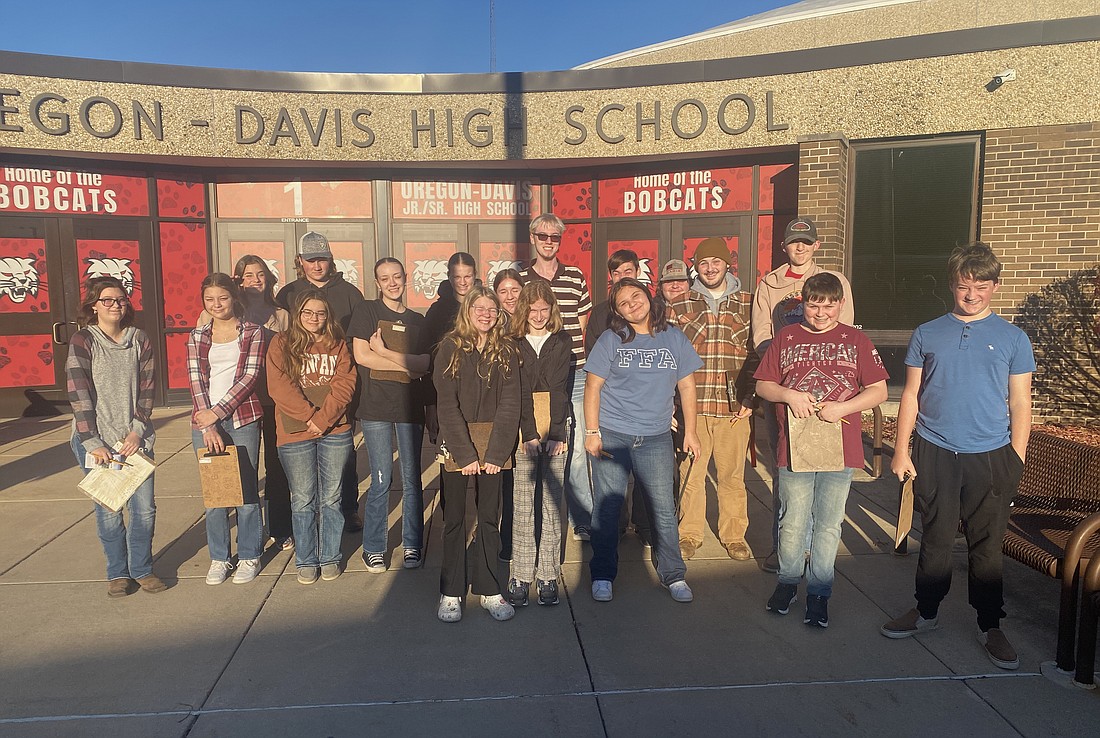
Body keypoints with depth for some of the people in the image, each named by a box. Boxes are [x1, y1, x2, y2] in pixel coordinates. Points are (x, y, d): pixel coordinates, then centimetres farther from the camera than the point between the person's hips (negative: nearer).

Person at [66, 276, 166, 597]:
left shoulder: (140, 340, 5)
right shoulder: (82, 341, -4)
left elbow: (147, 389, 4)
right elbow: (78, 394, -9)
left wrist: (138, 431, -6)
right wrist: (92, 442, -14)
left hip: (135, 438, 3)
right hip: (96, 441, -2)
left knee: (144, 508, 1)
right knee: (108, 511, 3)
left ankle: (141, 568, 20)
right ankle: (118, 573, 21)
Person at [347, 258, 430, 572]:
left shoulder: (417, 320, 13)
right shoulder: (366, 311, 4)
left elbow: (425, 363, 0)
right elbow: (361, 356, -7)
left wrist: (384, 351, -12)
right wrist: (407, 366, -4)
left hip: (410, 407, 3)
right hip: (376, 407, -3)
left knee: (411, 479, 6)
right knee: (381, 481, -1)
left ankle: (412, 546, 18)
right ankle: (373, 549, 14)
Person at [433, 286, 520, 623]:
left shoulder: (505, 350, 4)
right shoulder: (450, 348, -2)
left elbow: (509, 404, -2)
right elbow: (447, 404, -8)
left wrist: (496, 453, -12)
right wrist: (465, 454, -14)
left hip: (493, 447, 2)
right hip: (456, 446, -2)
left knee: (489, 518, 7)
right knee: (454, 519, 4)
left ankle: (488, 590, 17)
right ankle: (451, 592, 14)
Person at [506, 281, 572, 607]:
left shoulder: (562, 342, 8)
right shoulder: (514, 344, 6)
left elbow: (560, 390, 0)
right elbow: (519, 393, -2)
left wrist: (556, 434, -8)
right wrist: (530, 435, -11)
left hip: (555, 432, 1)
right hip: (523, 432, -1)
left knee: (552, 505, 1)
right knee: (522, 507, -3)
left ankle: (548, 577, 8)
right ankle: (520, 577, 4)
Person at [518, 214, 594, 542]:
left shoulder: (576, 277, 8)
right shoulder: (518, 279, 5)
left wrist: (568, 350, 9)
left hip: (573, 375, 1)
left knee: (576, 448, 1)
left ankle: (583, 523, 12)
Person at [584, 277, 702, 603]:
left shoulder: (674, 338, 5)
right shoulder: (611, 340, 0)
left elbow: (686, 386, 11)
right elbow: (593, 387, -1)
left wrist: (690, 430, 7)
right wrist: (592, 432, -7)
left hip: (656, 439, 1)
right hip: (611, 436, -1)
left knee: (664, 509, 3)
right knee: (606, 509, 5)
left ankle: (674, 575, 19)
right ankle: (602, 576, 19)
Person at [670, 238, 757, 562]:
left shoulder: (747, 303, 9)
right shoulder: (682, 304, 9)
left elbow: (757, 353, 10)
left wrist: (749, 397, 2)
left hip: (734, 405, 0)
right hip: (692, 403, 0)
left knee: (732, 474, 6)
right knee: (690, 472, 5)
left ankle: (734, 535, 21)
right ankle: (689, 533, 19)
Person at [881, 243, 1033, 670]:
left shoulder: (1012, 338, 4)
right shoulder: (927, 335, 5)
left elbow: (1020, 404, 4)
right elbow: (911, 395, 7)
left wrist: (1017, 460, -1)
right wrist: (901, 450, 3)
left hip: (990, 457, -1)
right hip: (935, 454, 1)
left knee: (986, 545, 7)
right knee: (935, 538, 11)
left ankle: (990, 626, 22)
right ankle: (926, 612, 27)